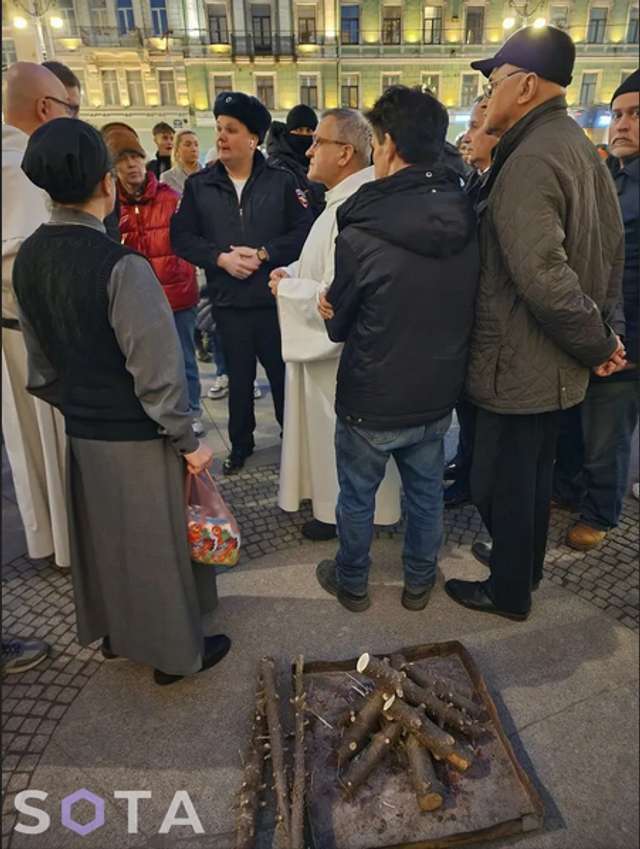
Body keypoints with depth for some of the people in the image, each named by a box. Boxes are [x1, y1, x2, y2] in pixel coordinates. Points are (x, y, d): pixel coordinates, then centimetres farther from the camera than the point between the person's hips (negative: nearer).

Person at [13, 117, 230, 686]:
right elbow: (157, 371, -22)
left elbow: (40, 363, 7)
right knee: (156, 547, 12)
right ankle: (175, 651, 33)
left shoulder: (28, 259, -1)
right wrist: (187, 441, -12)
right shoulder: (122, 267, -23)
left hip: (82, 432, 7)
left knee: (102, 538, 24)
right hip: (137, 438, -6)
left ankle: (115, 631, 46)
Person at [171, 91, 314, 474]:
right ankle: (241, 443, 32)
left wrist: (263, 253, -17)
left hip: (274, 297, -2)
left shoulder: (281, 180, -1)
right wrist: (220, 258, -15)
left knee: (283, 372, 9)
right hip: (227, 300, 2)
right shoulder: (199, 184, 4)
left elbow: (305, 230, -7)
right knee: (239, 376, 14)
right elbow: (182, 237, 0)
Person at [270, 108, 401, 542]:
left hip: (336, 348, -10)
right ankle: (337, 501, 41)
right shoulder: (349, 198, 7)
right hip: (330, 341, 10)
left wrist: (286, 288, -15)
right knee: (333, 431, 22)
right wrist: (293, 272, 3)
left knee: (337, 434, 8)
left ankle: (340, 512, 28)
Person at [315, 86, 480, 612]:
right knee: (427, 493, 22)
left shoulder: (360, 236, -22)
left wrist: (333, 313, 11)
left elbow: (338, 327, -9)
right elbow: (464, 309, 5)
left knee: (357, 497, 18)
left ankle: (351, 584, 39)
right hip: (438, 396, 5)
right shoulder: (469, 221, -6)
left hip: (371, 403, -4)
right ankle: (419, 582, 41)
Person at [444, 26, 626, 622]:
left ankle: (509, 592, 29)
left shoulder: (528, 162, -21)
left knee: (500, 482, 8)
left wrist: (595, 344, -15)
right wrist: (600, 335, 13)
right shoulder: (576, 146, 10)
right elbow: (611, 244, 14)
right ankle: (523, 563, 45)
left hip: (518, 365, -9)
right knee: (533, 472, 23)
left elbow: (542, 278, -30)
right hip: (554, 363, 9)